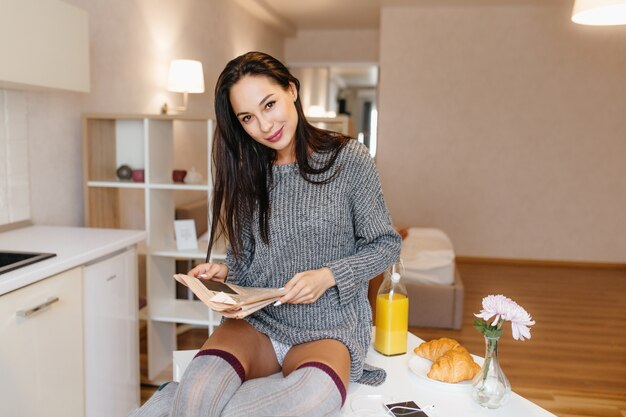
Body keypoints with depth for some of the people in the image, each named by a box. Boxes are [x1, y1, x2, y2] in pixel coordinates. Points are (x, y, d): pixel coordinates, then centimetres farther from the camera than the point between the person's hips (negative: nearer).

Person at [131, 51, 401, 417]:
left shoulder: (348, 159, -5)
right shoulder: (246, 173, 7)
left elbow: (386, 245, 0)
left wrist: (327, 276, -14)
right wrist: (223, 273, -8)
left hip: (328, 327, -1)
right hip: (256, 319, 1)